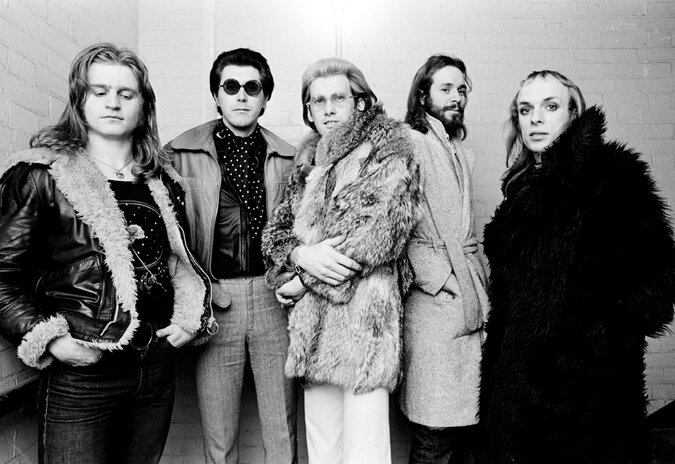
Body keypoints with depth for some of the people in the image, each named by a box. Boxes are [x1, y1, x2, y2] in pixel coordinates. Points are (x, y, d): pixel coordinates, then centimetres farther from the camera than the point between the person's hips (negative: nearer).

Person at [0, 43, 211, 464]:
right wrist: (48, 338, -14)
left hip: (158, 367, 5)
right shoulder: (41, 174, -4)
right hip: (79, 374, -4)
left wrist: (191, 315, 4)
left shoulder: (163, 181, 10)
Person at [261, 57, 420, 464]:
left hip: (364, 314, -5)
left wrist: (301, 280, -9)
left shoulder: (388, 151, 0)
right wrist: (302, 255, -14)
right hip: (312, 324, 6)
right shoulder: (308, 162, 17)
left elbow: (382, 231, -14)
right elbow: (277, 230, 11)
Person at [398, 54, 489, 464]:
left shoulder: (461, 152, 20)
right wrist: (444, 279, -13)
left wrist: (480, 287, 12)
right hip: (434, 304, -7)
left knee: (468, 429, 12)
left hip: (472, 303, 8)